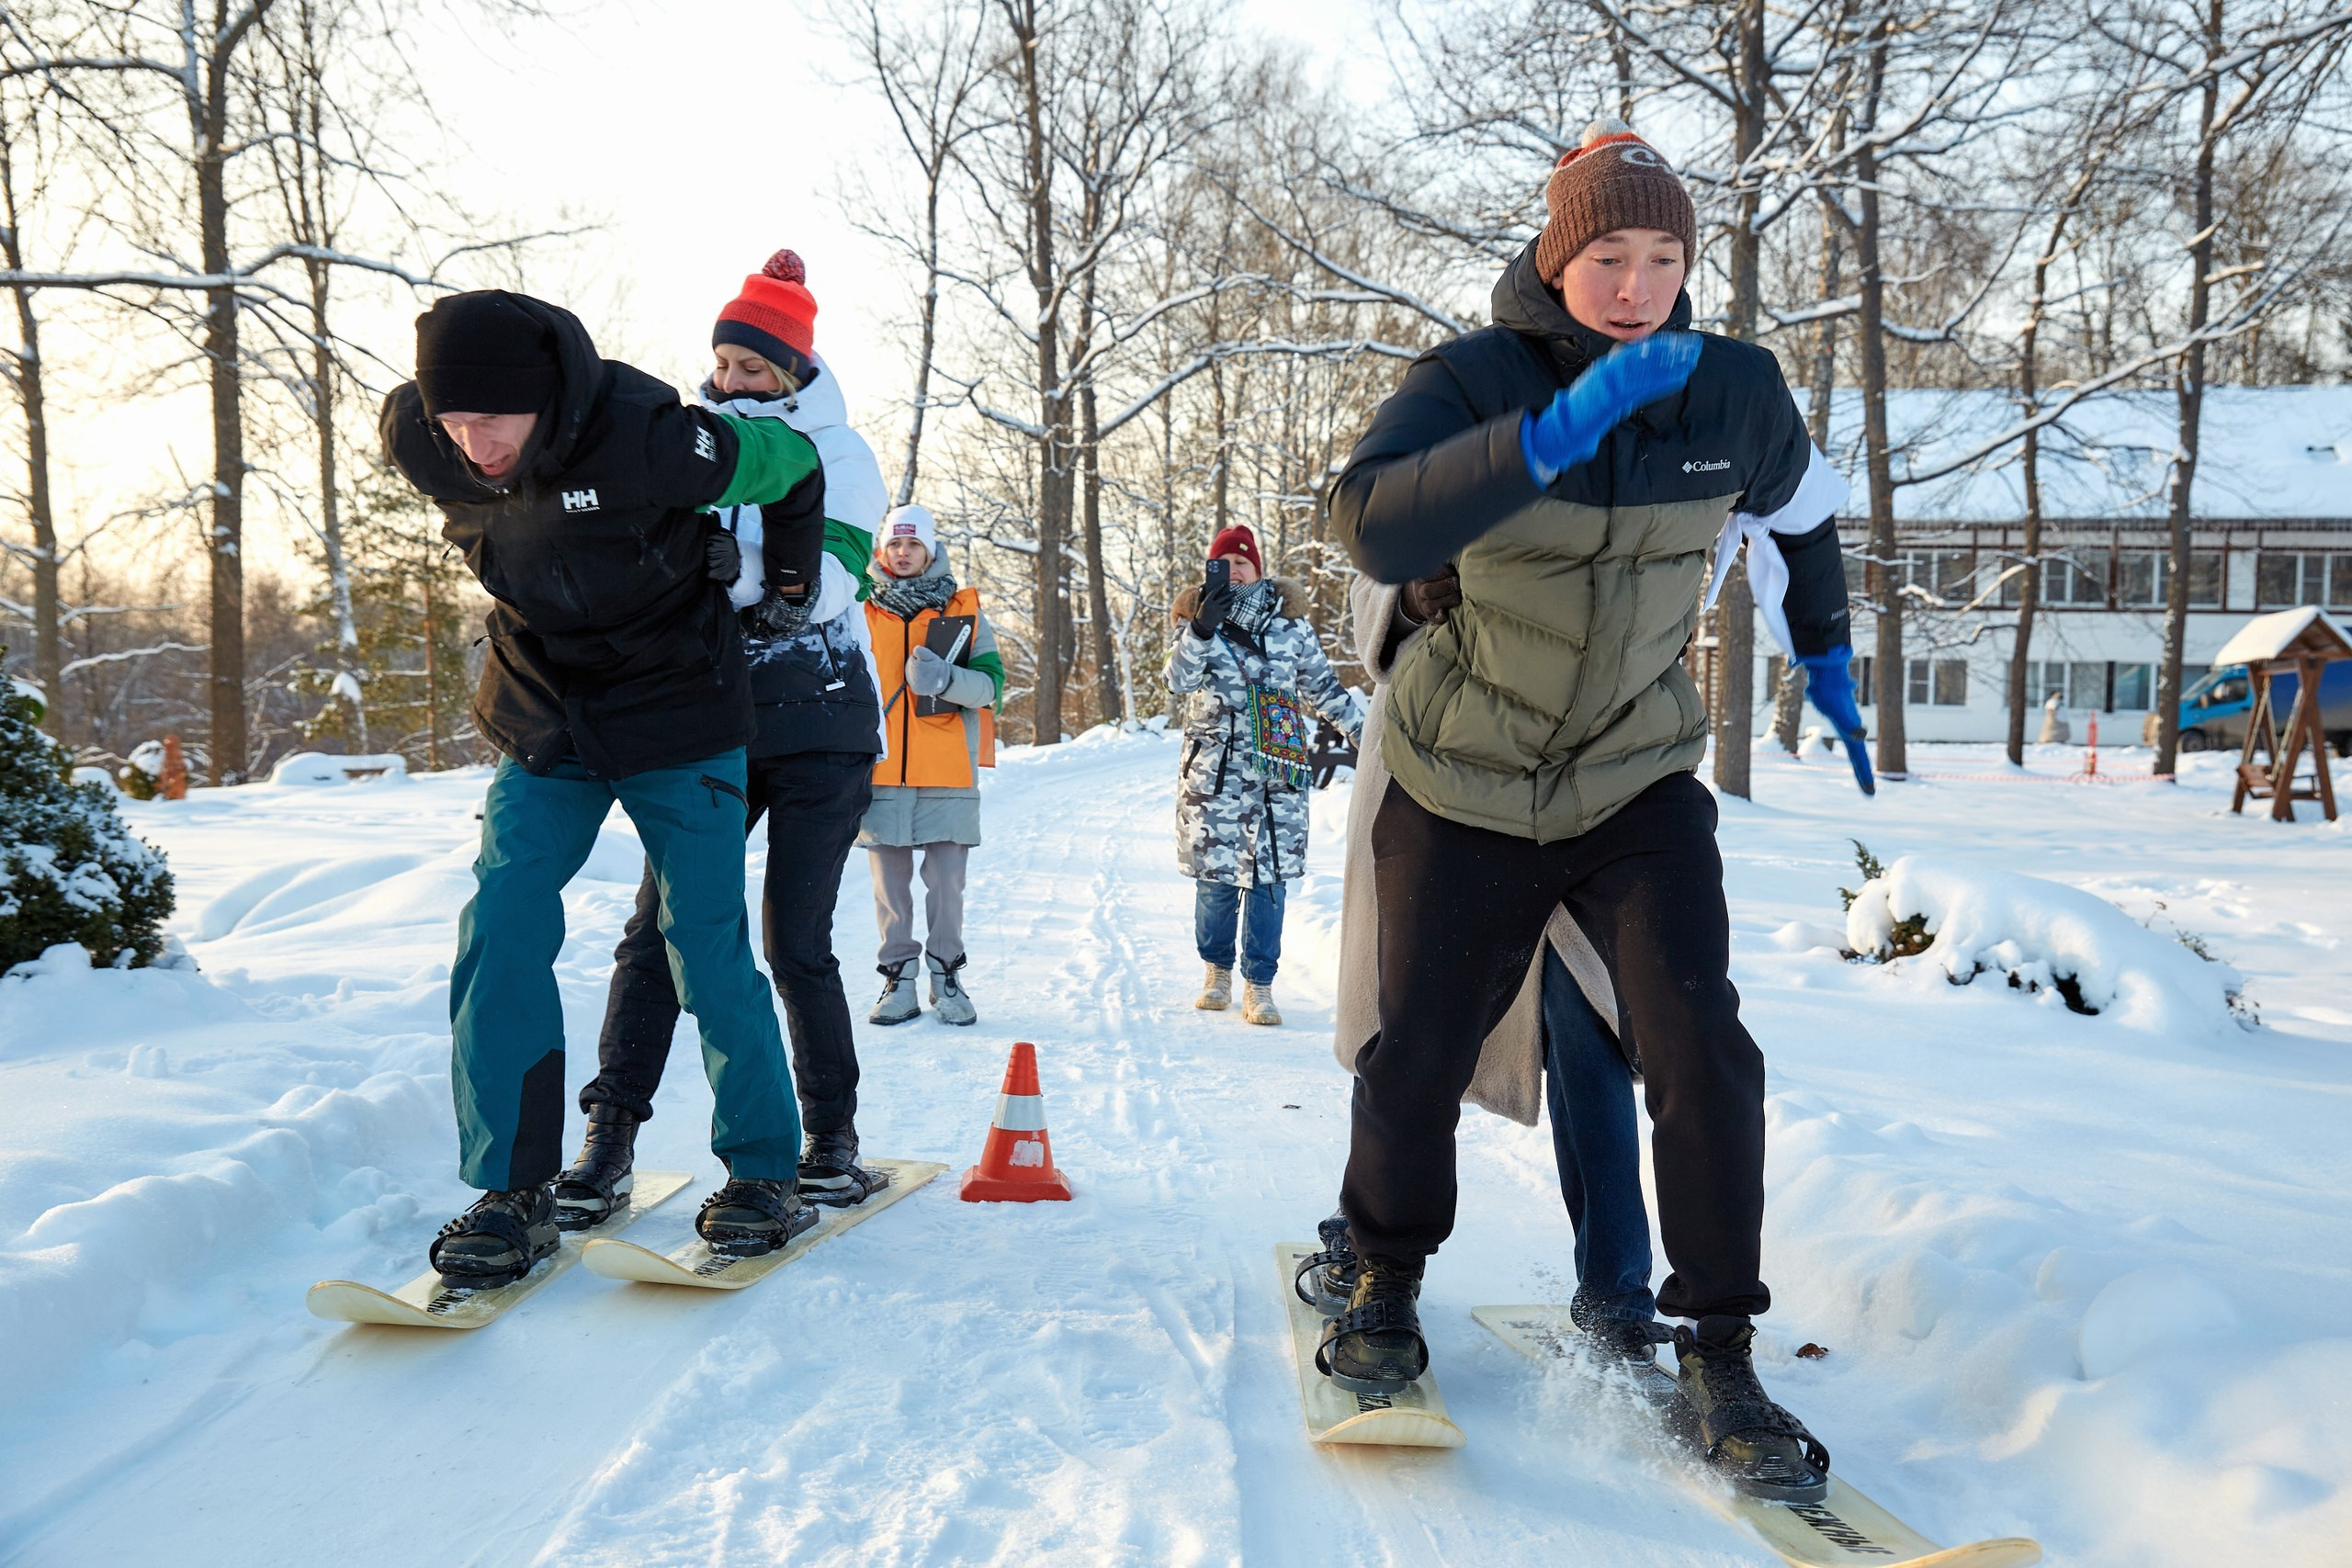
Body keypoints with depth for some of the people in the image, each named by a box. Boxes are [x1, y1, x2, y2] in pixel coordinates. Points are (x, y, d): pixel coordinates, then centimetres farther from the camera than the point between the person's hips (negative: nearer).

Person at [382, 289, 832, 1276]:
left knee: (707, 948, -4)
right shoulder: (421, 445, -12)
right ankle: (513, 1190, 3)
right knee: (499, 930, -8)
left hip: (678, 721, -4)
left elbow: (791, 461, -11)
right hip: (543, 724, 4)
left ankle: (764, 1170, 13)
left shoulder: (649, 439, -27)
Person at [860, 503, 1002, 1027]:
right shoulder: (861, 612, 12)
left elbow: (990, 684, 0)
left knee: (946, 879, -1)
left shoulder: (964, 611, 8)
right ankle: (899, 979, 12)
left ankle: (947, 975, 11)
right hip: (881, 770, 1)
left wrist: (946, 678, -20)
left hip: (949, 771, -1)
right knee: (889, 879, 3)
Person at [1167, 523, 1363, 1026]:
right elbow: (1179, 678, -12)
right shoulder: (1196, 616, 5)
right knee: (1216, 875, 1)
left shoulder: (1288, 619, 7)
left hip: (1277, 771, 1)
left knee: (1269, 876, -2)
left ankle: (1259, 986, 6)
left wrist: (1363, 731, 16)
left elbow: (1322, 686, 16)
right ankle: (1217, 972, 22)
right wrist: (1202, 629, -27)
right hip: (1214, 768, -1)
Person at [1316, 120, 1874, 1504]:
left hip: (1639, 787, 2)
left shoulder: (1737, 392, -5)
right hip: (1466, 791, -1)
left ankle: (1719, 1353, 5)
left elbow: (1802, 513, 18)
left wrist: (1827, 659, 20)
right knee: (1416, 1057, 3)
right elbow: (1374, 527, -35)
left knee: (1703, 1054, -12)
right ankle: (1390, 1282, 30)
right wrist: (1560, 430, -41)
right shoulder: (1476, 381, -15)